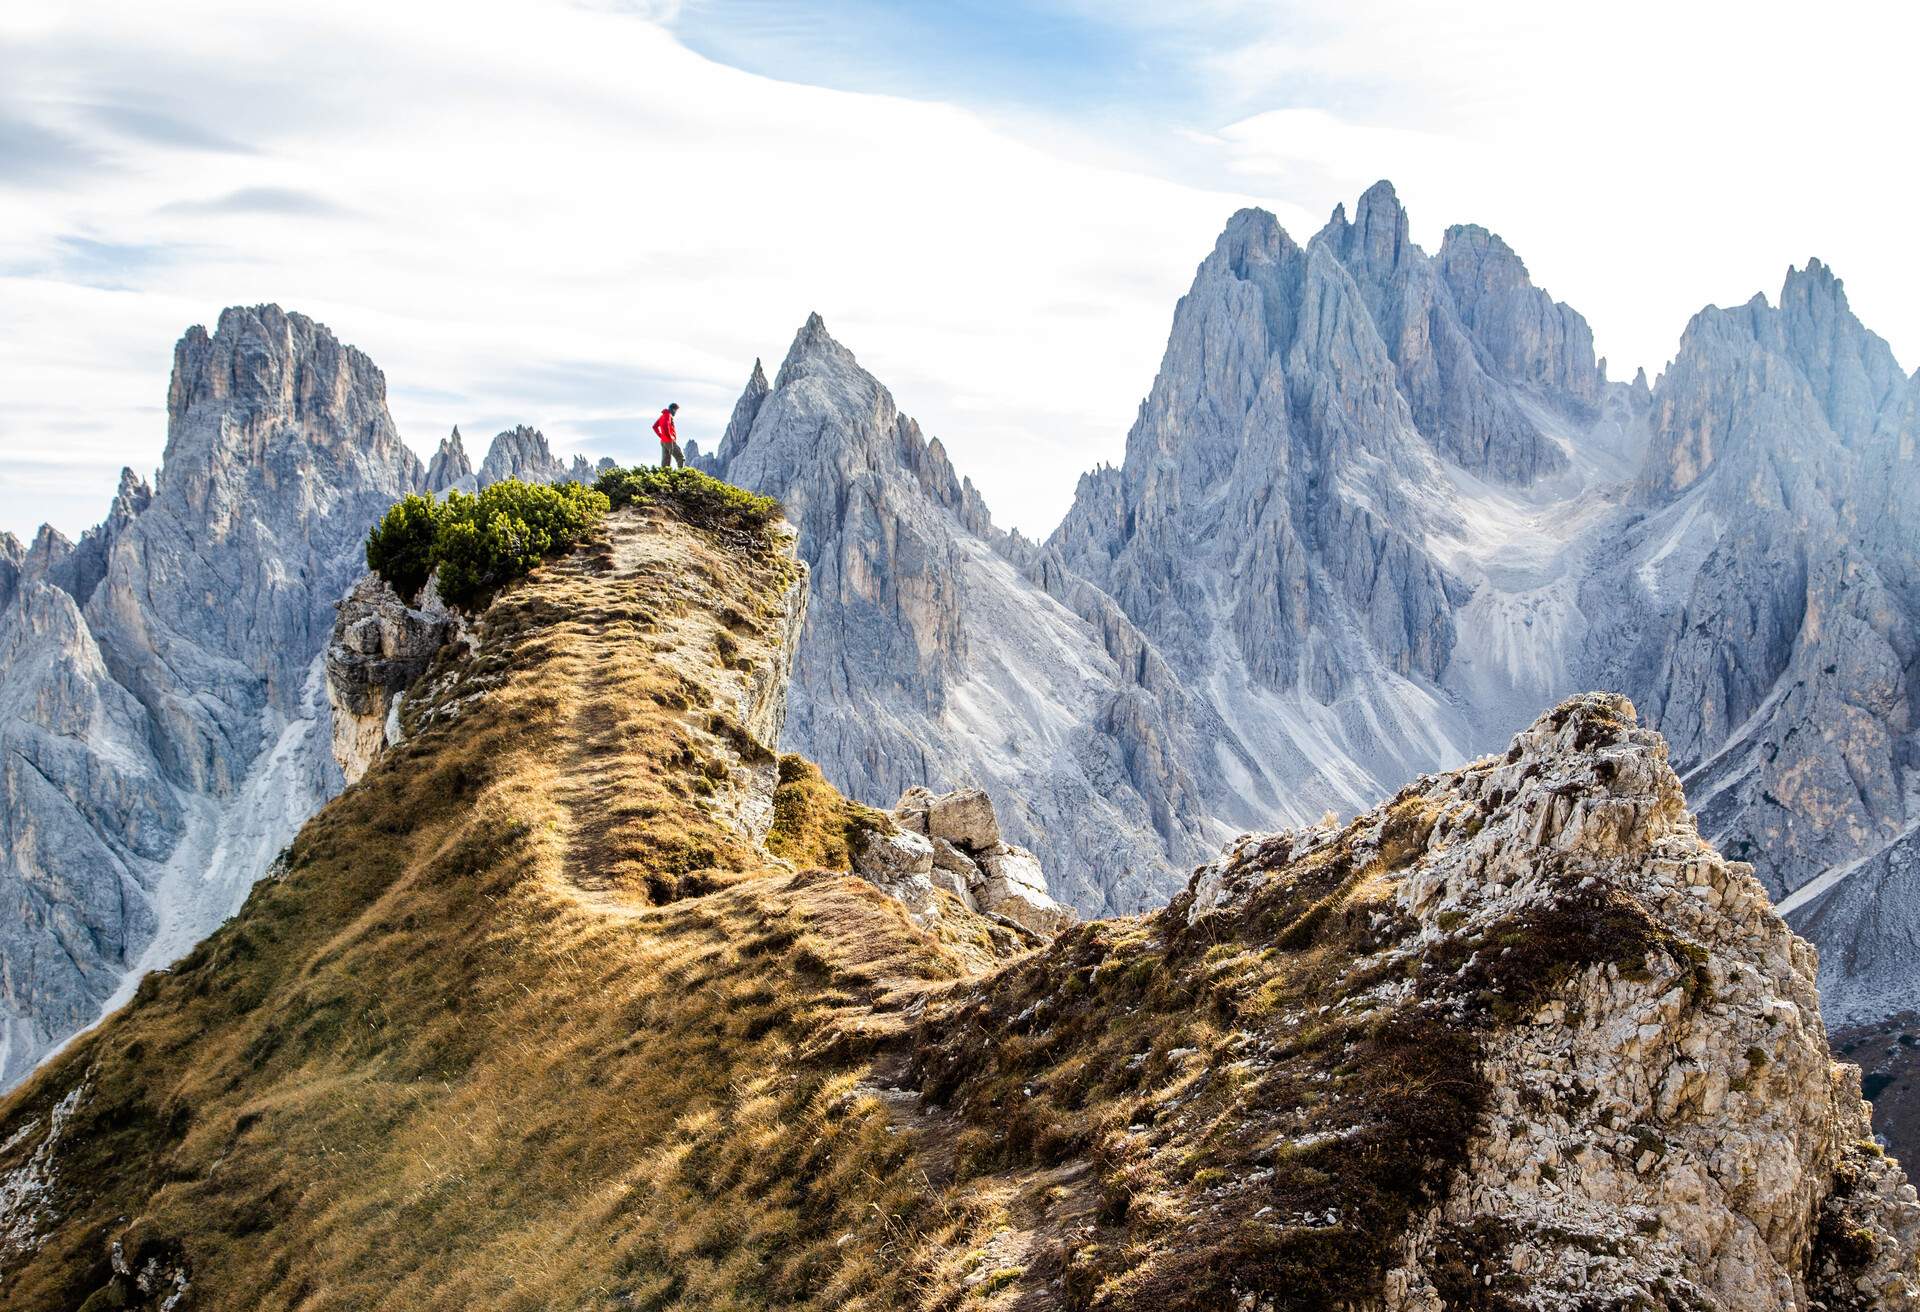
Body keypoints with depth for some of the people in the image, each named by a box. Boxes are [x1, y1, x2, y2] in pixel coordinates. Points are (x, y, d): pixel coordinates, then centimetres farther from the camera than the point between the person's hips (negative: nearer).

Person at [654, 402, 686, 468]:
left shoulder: (663, 416, 17)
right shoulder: (668, 416, -12)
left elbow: (655, 426, 23)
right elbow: (665, 426, -29)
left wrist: (661, 435, 15)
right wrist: (669, 436, -19)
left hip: (663, 442, 9)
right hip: (670, 442, -9)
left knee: (666, 461, 7)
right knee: (681, 459, -5)